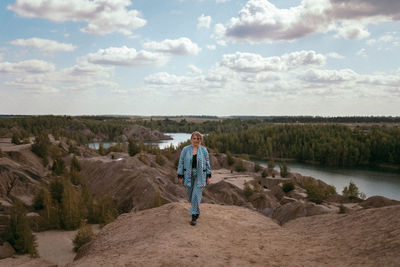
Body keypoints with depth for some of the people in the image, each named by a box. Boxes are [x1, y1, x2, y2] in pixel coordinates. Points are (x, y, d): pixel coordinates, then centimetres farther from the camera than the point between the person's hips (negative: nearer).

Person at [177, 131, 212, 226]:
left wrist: (208, 176, 2)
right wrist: (180, 176, -2)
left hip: (200, 176, -1)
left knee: (196, 195, -8)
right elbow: (181, 163, 0)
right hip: (189, 176, 1)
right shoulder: (185, 150, -3)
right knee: (190, 195, 12)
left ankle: (194, 216, -1)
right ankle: (195, 209, 42)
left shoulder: (204, 150, -2)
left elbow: (207, 163, 4)